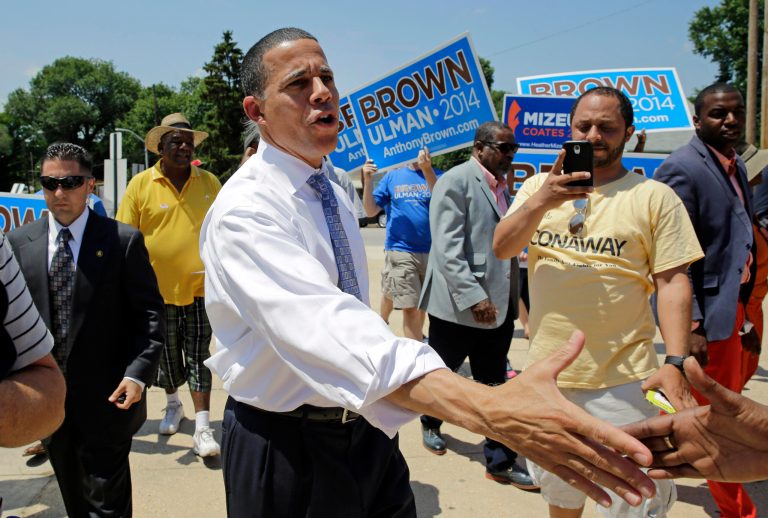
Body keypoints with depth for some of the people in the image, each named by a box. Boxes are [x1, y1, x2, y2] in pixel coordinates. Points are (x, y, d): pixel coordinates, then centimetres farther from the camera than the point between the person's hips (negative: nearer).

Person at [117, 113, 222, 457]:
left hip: (200, 286, 0)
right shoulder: (141, 185, -3)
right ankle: (173, 404, 40)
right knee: (167, 354, 16)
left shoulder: (209, 182, 3)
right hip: (159, 287, 0)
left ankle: (202, 427, 4)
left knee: (198, 356, 1)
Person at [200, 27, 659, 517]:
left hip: (366, 427, 7)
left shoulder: (334, 190, 6)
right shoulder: (244, 210, -22)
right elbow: (320, 325, -39)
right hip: (285, 445, -6)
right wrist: (491, 408, -50)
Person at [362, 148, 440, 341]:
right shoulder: (392, 177, 5)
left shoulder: (437, 176, 0)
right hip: (400, 250, -1)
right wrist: (368, 180, -11)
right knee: (411, 307, -7)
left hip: (431, 251, 1)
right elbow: (371, 211, 3)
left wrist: (427, 170, -31)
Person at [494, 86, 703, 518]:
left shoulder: (655, 197, -4)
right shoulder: (539, 186, 4)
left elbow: (673, 282, -6)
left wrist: (676, 362, -16)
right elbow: (502, 248, -7)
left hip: (623, 378, -3)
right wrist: (543, 200, -23)